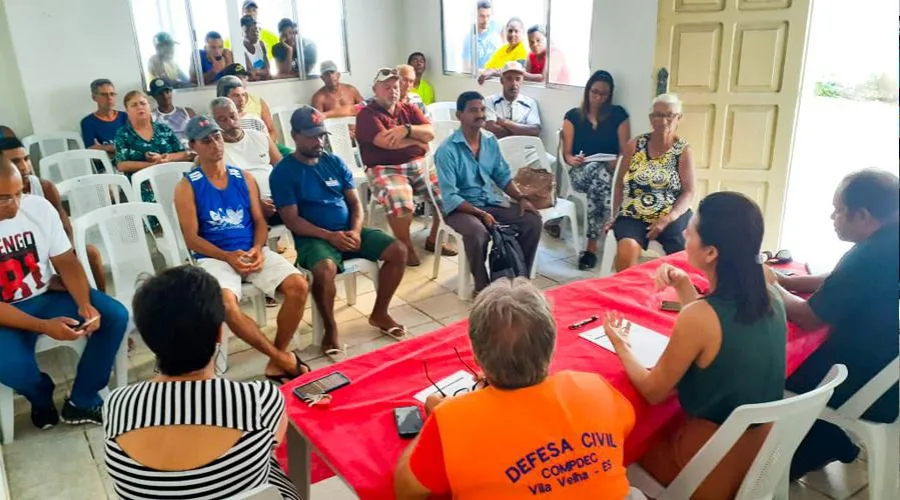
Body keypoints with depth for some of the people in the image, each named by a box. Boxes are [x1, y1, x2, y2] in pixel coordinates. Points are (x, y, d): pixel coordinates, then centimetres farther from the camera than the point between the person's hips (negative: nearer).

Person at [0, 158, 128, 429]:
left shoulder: (39, 206, -11)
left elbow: (66, 262, -5)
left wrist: (84, 304, -22)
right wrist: (43, 326, -29)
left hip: (48, 294, 4)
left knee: (115, 316, -17)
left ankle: (81, 402, 0)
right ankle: (42, 399, 10)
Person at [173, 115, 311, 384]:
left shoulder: (244, 178, 11)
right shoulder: (187, 187, 1)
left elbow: (260, 221, 9)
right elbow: (192, 238, -4)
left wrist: (258, 249, -12)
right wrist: (228, 256, -18)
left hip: (253, 252, 4)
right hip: (213, 257, -3)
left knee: (298, 286, -21)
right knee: (226, 304, -35)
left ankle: (276, 363, -7)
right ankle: (284, 359, -16)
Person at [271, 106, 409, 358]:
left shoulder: (335, 162, 10)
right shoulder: (283, 172, -4)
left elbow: (355, 202, 9)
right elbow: (291, 219, -10)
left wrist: (355, 230, -11)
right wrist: (329, 236, -21)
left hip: (348, 231, 5)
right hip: (314, 237, -5)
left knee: (398, 251, -11)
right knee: (325, 269, -38)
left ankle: (379, 314, 6)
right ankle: (330, 331, -12)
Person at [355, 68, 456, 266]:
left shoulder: (409, 109, 17)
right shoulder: (367, 114, -2)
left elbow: (430, 133, 2)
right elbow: (386, 142, -17)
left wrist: (406, 129, -17)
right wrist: (418, 141, -2)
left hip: (419, 165, 6)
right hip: (386, 170, -6)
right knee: (400, 201, -35)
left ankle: (434, 239, 7)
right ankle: (406, 248, -11)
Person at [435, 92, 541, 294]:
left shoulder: (491, 141, 4)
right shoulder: (447, 150, -15)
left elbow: (502, 176, 12)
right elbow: (450, 197, -19)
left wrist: (521, 198, -5)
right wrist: (480, 213, -27)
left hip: (492, 202, 6)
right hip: (460, 207, -6)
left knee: (533, 220, -13)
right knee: (478, 232, -37)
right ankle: (482, 286, -14)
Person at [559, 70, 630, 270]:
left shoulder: (618, 114, 10)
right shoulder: (573, 115, 11)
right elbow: (566, 153, 5)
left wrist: (615, 164, -17)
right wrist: (573, 160, -18)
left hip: (610, 172, 0)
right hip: (581, 172, 0)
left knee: (599, 181, -37)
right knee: (598, 173, -38)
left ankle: (592, 247, -32)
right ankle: (607, 224, -28)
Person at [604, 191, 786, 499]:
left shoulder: (699, 317, -29)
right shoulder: (769, 296, -8)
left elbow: (653, 392, -15)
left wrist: (621, 346, 0)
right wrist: (683, 286, 3)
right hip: (763, 445, 7)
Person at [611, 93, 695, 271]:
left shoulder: (684, 151, 3)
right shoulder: (634, 146, 7)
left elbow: (688, 193, -1)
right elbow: (620, 183, 11)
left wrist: (667, 219, -15)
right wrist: (615, 216, 1)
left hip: (671, 217, 0)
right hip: (633, 216, 0)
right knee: (627, 249, -31)